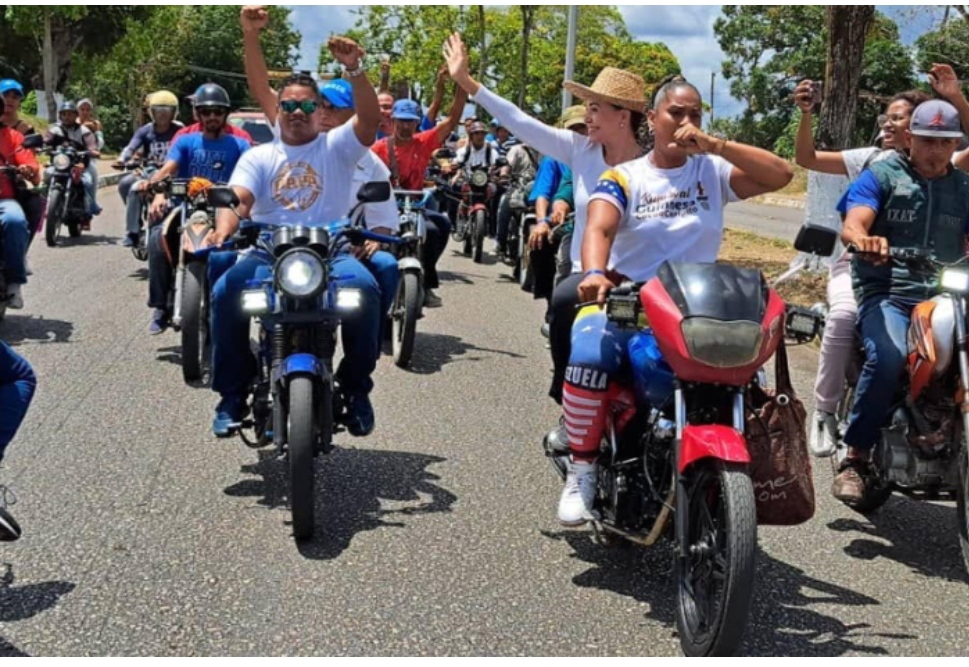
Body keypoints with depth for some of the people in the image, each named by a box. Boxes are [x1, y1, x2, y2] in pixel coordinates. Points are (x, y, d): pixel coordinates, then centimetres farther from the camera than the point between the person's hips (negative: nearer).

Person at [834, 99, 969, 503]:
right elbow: (852, 226, -9)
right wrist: (863, 239, -33)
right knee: (888, 357, -33)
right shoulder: (881, 175, 8)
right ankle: (856, 457, -19)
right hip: (886, 293, -3)